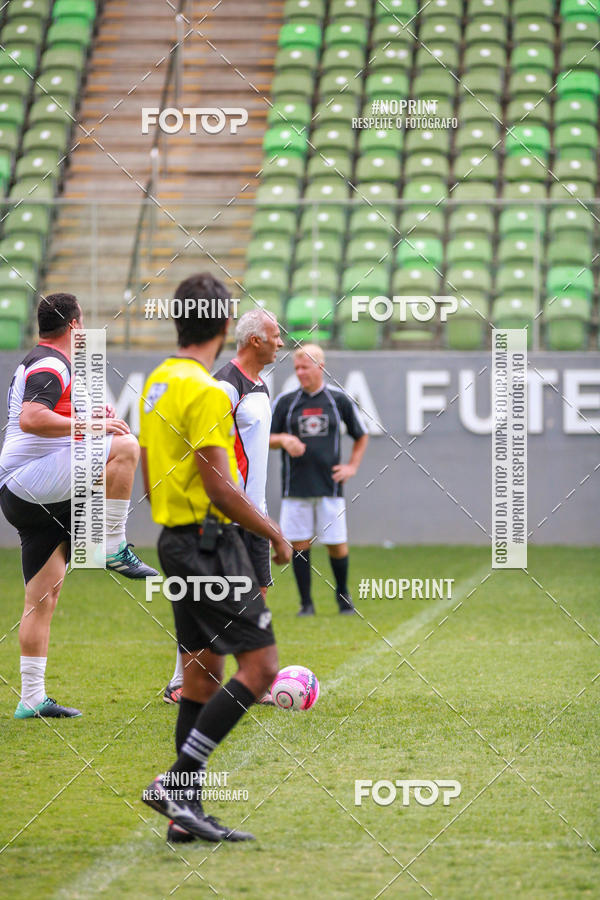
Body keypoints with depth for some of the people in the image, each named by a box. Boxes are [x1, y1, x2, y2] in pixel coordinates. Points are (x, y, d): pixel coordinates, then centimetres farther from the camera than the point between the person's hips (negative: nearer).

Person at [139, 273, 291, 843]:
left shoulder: (158, 382, 13)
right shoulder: (205, 391, -17)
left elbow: (149, 478, 19)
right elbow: (219, 486, -20)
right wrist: (275, 534, -9)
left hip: (175, 540, 10)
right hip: (210, 544, -10)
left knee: (202, 676, 11)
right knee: (259, 665, -8)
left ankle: (186, 814, 11)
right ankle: (175, 784, -12)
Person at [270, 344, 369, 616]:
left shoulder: (339, 399, 4)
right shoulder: (285, 401, 4)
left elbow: (361, 435, 17)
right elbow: (266, 438, 8)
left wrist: (352, 466, 7)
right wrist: (284, 439, -12)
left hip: (329, 485, -1)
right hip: (295, 487, 1)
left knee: (337, 545, 1)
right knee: (299, 544, 0)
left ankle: (343, 594, 24)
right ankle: (306, 602, 10)